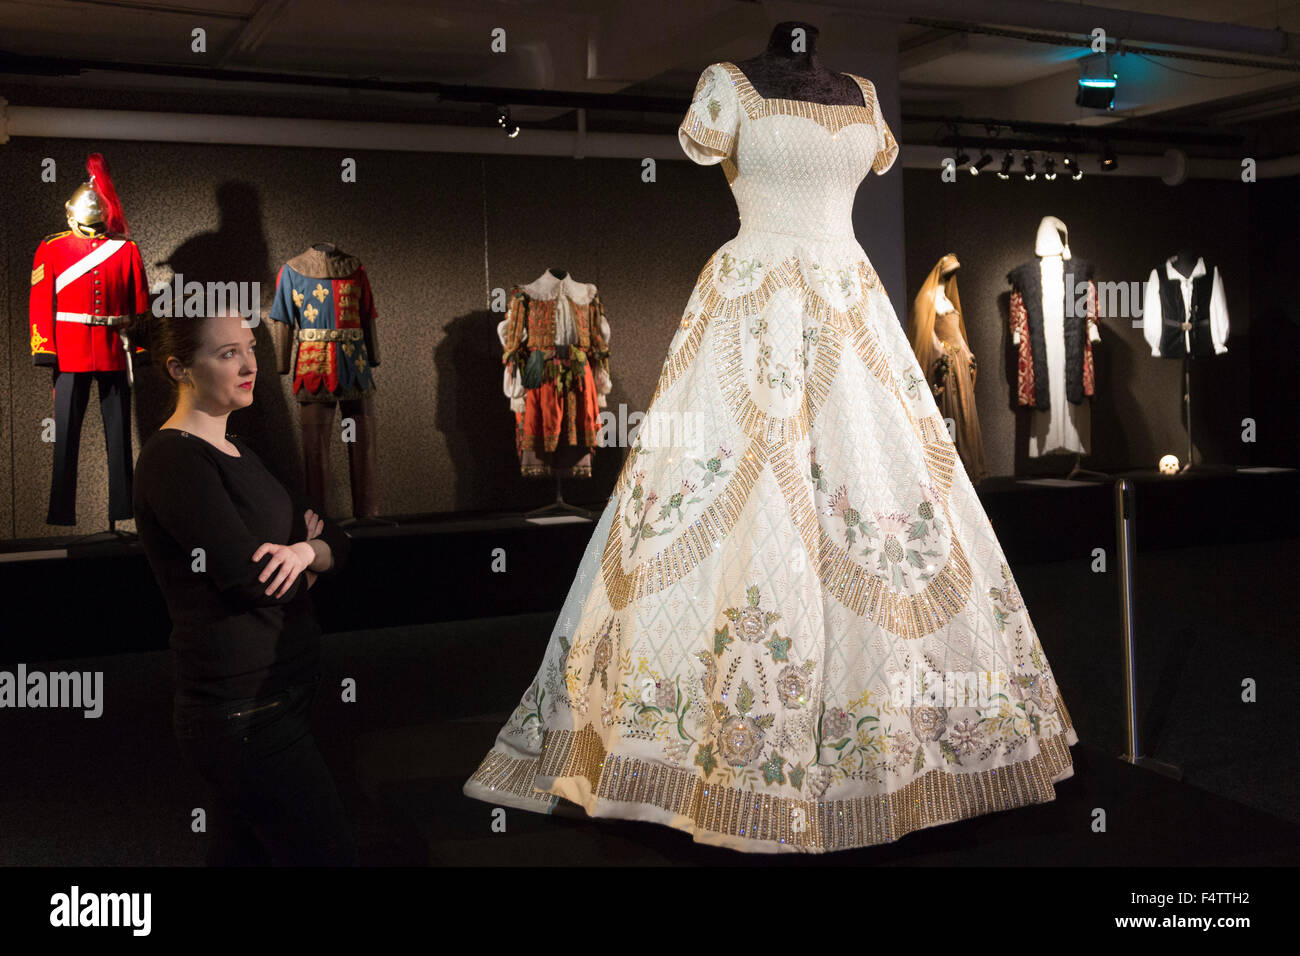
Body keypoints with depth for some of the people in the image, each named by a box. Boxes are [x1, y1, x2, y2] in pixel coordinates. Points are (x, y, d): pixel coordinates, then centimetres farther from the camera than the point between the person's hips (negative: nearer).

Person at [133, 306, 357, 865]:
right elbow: (255, 580, -21)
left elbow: (337, 543, 9)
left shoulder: (237, 454, 15)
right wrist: (306, 554, -2)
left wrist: (305, 550, -12)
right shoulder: (174, 459, -14)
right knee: (327, 855, -4)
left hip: (273, 698, 9)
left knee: (239, 853, 16)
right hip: (247, 713, -9)